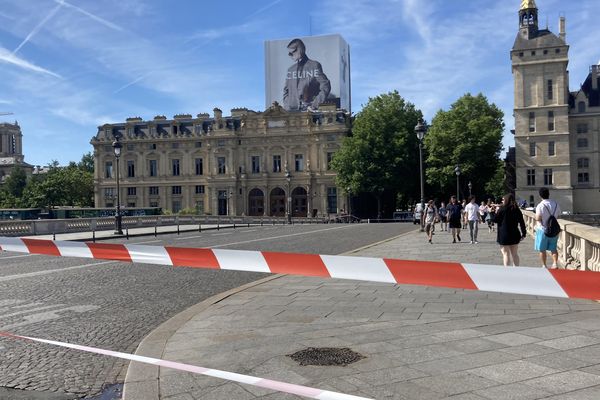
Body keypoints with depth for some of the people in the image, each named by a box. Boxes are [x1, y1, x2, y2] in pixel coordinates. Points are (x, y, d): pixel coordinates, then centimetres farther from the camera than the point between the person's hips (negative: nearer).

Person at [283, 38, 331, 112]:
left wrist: (314, 105, -11)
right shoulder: (290, 70, 17)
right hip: (291, 111, 4)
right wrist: (287, 106, 5)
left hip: (309, 111, -4)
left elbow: (325, 87, -4)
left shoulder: (314, 66, 2)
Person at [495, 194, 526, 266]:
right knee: (515, 254, 14)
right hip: (514, 235, 5)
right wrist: (523, 234, 11)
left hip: (504, 236, -5)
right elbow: (522, 222, 4)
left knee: (506, 254, 2)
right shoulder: (517, 210, 3)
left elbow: (495, 220, -6)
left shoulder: (502, 209, -11)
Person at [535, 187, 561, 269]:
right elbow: (558, 215, 8)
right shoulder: (556, 204, 1)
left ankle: (544, 266, 13)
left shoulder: (540, 205, -17)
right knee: (553, 248, 16)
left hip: (543, 229, -5)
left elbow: (538, 218, -20)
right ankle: (555, 263, 8)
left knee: (542, 249, 7)